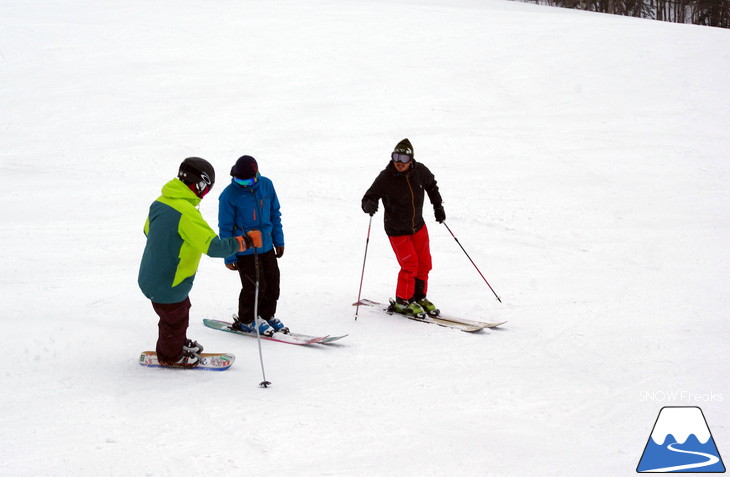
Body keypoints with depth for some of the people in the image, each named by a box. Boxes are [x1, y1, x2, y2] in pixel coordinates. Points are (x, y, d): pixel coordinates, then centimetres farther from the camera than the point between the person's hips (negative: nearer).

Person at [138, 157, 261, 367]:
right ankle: (170, 355, 40)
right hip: (168, 285, -8)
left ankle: (179, 343, 52)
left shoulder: (160, 202, -3)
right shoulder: (186, 213, -31)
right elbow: (214, 246, -33)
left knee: (181, 310, 30)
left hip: (151, 277, 8)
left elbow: (148, 230, 14)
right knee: (175, 318, 17)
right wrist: (245, 242, -21)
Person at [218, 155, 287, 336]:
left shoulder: (266, 185, -4)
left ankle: (267, 315, 32)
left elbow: (275, 213, 9)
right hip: (245, 250, -5)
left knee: (273, 283, 12)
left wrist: (279, 240, 12)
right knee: (255, 286, -4)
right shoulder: (229, 195, -17)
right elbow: (225, 228, -9)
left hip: (266, 246, 5)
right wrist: (229, 257, -7)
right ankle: (245, 320, 18)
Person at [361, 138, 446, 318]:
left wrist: (438, 206, 9)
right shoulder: (385, 178, -23)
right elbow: (368, 197, -20)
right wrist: (369, 205, -43)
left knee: (424, 263, 9)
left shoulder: (420, 171, -11)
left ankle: (419, 297, 29)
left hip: (418, 226, 5)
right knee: (410, 265, -9)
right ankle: (402, 302, 10)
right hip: (397, 230, -5)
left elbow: (431, 185, 11)